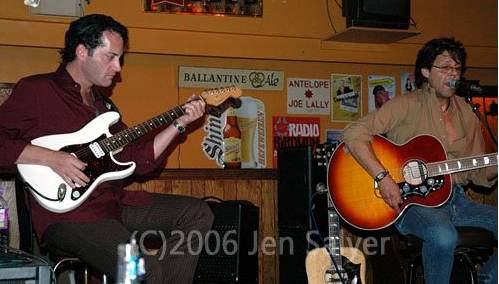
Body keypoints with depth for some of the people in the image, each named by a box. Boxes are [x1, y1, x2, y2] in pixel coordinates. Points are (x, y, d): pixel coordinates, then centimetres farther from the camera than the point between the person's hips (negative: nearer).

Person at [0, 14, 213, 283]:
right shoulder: (35, 90, -4)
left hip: (114, 203, 8)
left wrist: (179, 123, 8)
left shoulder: (100, 101, 20)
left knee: (197, 213, 2)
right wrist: (51, 158, -19)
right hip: (66, 210, -8)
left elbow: (139, 159, 15)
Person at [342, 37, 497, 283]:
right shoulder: (407, 106, -5)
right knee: (444, 236, -37)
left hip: (455, 199, 7)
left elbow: (478, 173, 19)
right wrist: (383, 177, -24)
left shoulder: (466, 113, 15)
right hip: (411, 201, -7)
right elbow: (353, 134, -16)